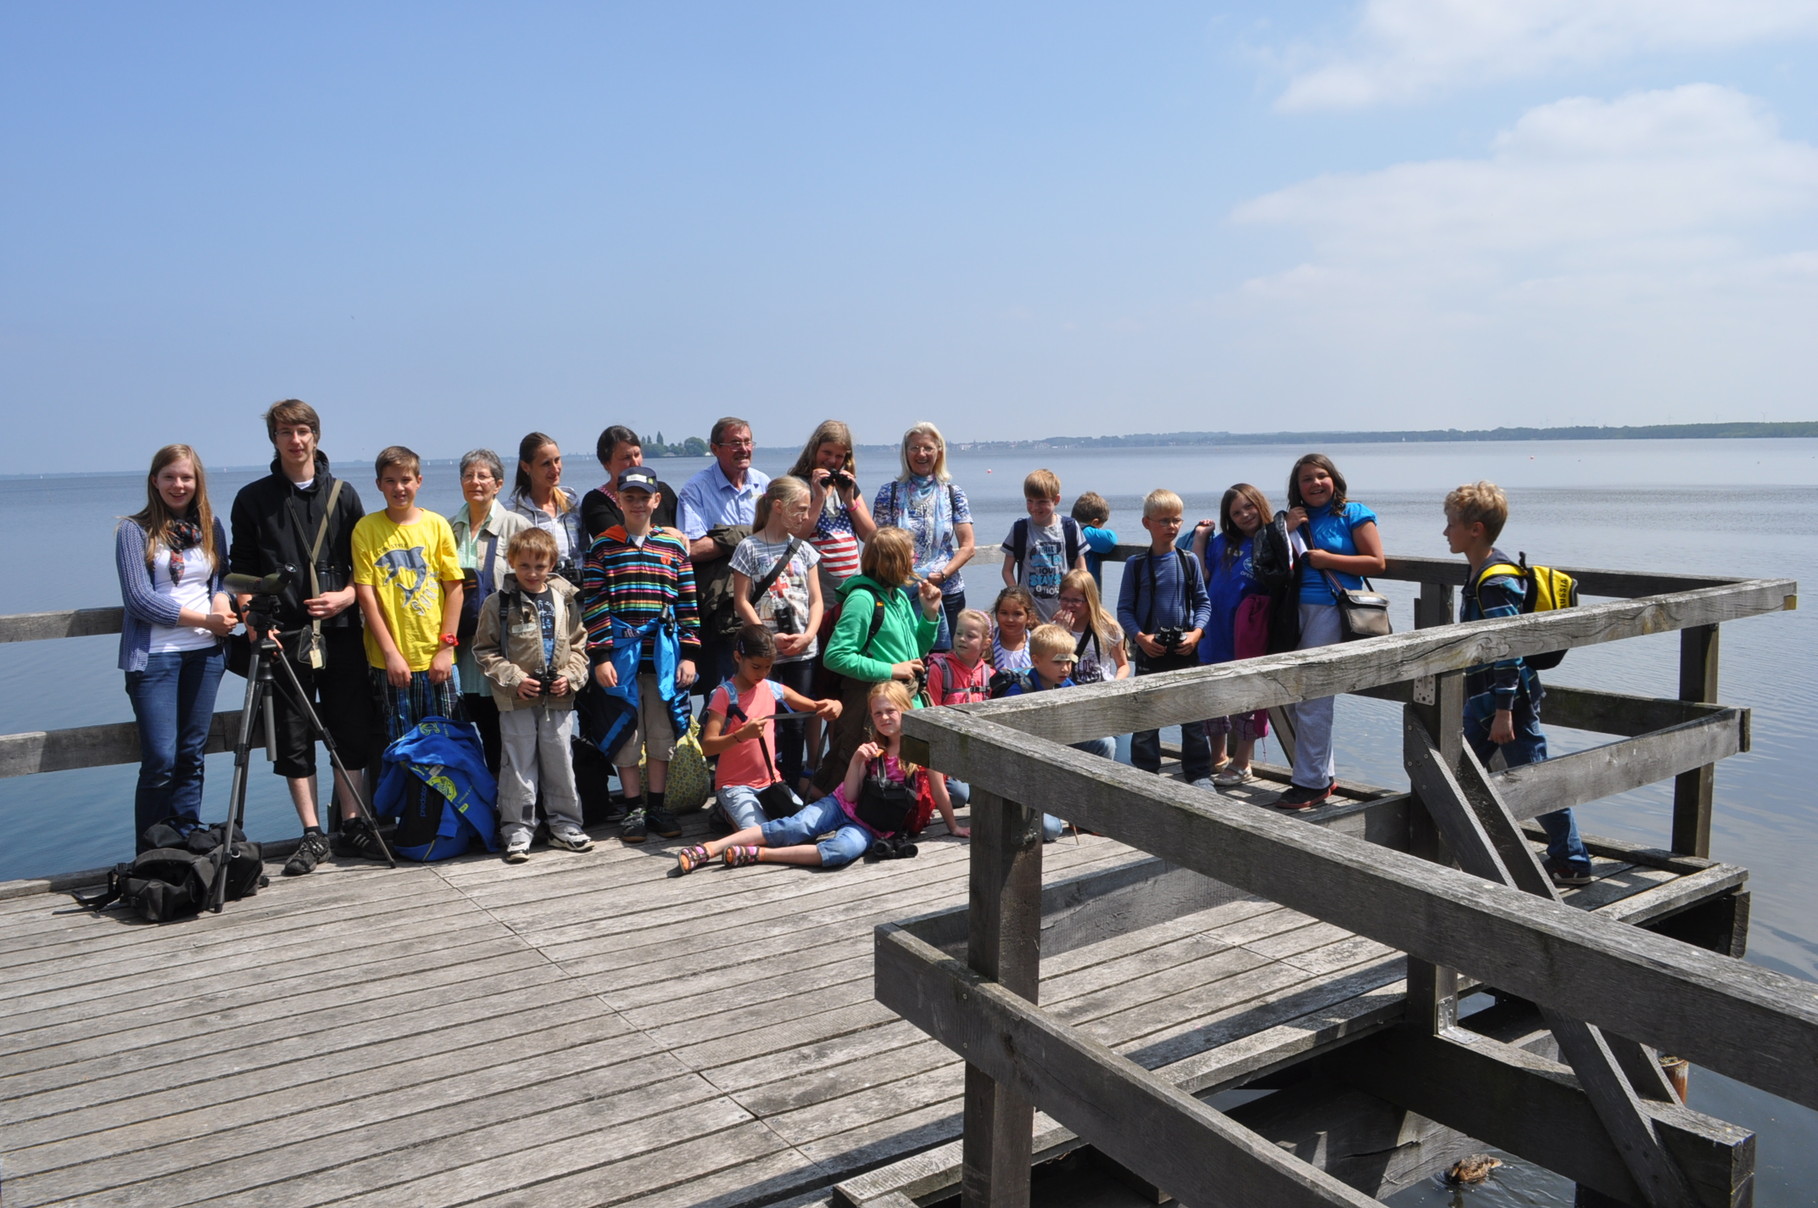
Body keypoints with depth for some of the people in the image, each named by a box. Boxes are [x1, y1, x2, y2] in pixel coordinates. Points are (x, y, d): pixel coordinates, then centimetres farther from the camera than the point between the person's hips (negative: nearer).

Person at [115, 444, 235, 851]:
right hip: (154, 656, -4)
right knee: (160, 760, -7)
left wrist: (222, 600, -7)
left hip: (204, 653, 4)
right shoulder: (134, 530, -2)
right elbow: (139, 597, -9)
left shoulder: (211, 526, 11)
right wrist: (204, 618, -14)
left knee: (192, 756, 8)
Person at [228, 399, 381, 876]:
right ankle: (312, 834, 10)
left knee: (350, 730, 3)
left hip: (340, 632, 1)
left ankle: (352, 824, 14)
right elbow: (241, 570, 7)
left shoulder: (342, 495, 10)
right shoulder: (253, 499, 8)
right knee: (294, 737, 2)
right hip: (284, 635, -1)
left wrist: (346, 595, -6)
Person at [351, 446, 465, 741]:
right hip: (390, 660, -1)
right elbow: (365, 594, -3)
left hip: (437, 658, 1)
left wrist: (446, 648, -4)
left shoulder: (437, 525, 4)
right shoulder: (366, 529, 1)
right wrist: (391, 653, -8)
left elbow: (454, 588, 2)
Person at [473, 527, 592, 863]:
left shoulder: (565, 600, 6)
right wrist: (513, 678, -11)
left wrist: (570, 676, -4)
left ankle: (565, 826, 21)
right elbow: (484, 649, -1)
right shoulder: (499, 603, -2)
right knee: (519, 767, 3)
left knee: (560, 763, 9)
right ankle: (517, 832, 13)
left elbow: (578, 644, 11)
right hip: (517, 700, -2)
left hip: (558, 698, 2)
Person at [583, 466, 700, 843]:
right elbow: (594, 604, -3)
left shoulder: (674, 547, 6)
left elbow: (687, 604, 6)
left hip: (664, 653, 2)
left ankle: (657, 804, 20)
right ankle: (633, 808, 15)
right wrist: (601, 656, -9)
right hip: (621, 652, -2)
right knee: (626, 732, 4)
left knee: (663, 732, 8)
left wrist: (688, 653, 1)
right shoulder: (603, 548, 1)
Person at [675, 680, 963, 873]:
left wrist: (953, 827, 7)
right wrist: (856, 761, -12)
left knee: (845, 849, -37)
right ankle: (710, 848, -32)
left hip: (871, 828, -3)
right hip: (841, 806, 3)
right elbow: (849, 795, 2)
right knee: (794, 827, -25)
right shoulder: (873, 747, 4)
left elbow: (939, 792, 2)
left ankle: (755, 854, -35)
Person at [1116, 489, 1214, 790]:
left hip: (1186, 649, 1)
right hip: (1150, 650, -1)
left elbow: (1203, 602, 7)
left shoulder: (1188, 562, 3)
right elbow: (1124, 609, 0)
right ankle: (1145, 773, 15)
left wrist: (1196, 632, -9)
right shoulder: (1136, 565, -1)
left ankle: (1199, 773, 18)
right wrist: (1140, 636, -14)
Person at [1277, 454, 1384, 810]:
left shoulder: (1353, 514, 2)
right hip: (1294, 610, 6)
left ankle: (1311, 783, -1)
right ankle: (1326, 774, 20)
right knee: (1293, 698, 6)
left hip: (1331, 609, -6)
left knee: (1312, 698, -9)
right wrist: (1286, 530, 1)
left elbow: (1377, 562, -4)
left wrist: (1327, 559, -8)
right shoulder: (1296, 518, 18)